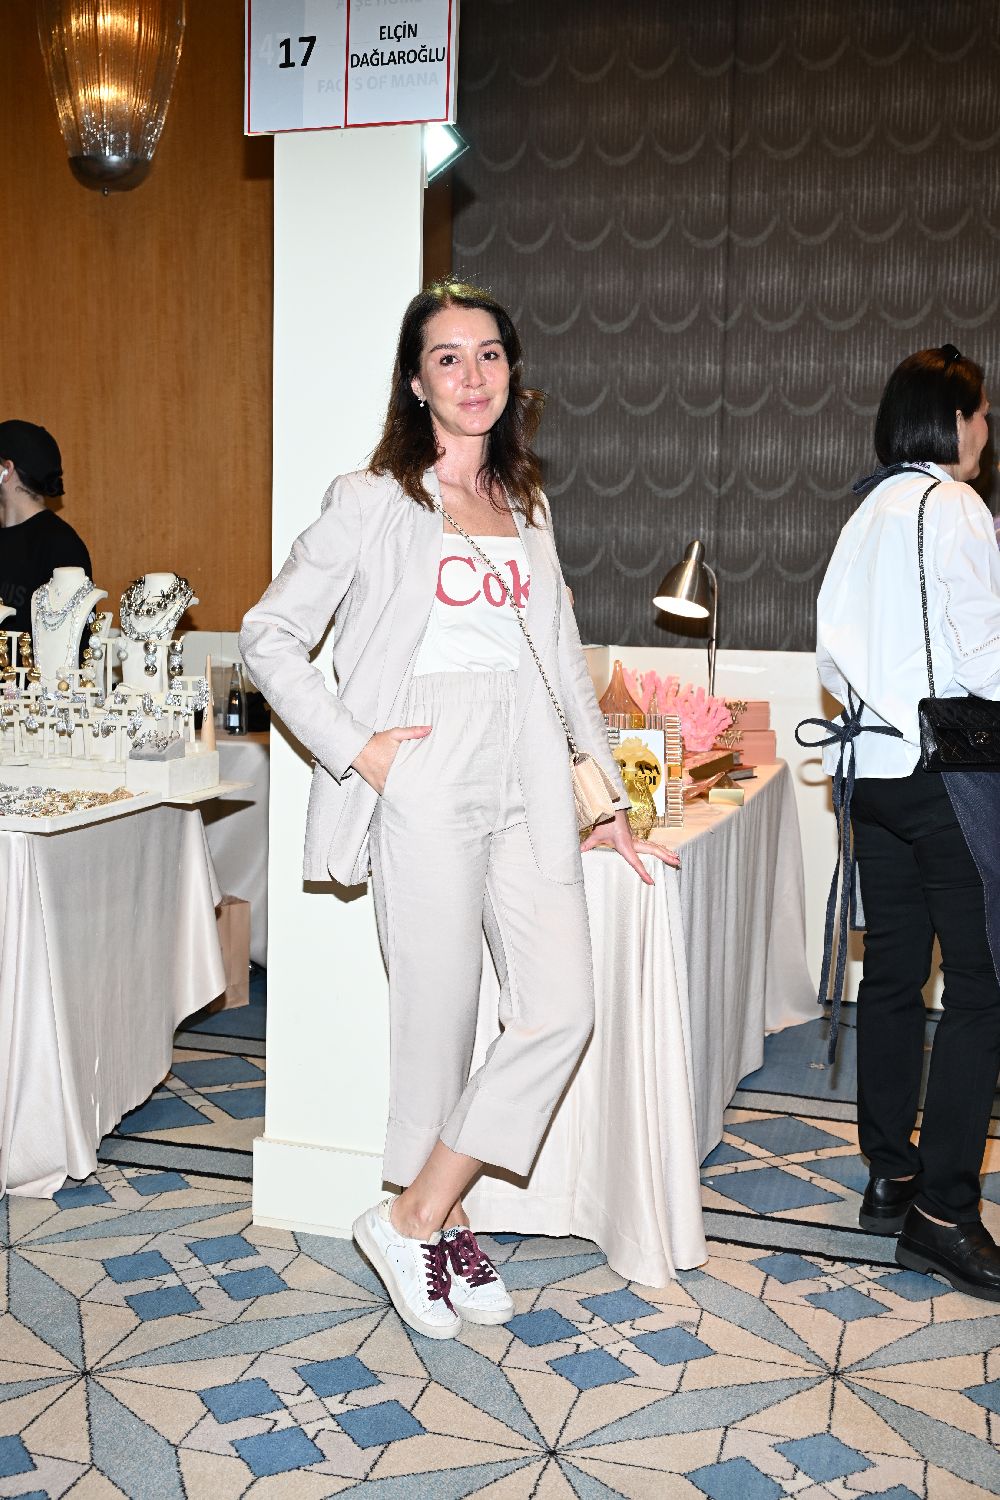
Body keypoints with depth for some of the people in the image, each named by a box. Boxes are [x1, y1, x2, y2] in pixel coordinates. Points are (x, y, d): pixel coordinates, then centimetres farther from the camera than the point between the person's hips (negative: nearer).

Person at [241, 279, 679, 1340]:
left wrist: (612, 793, 20)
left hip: (529, 779, 6)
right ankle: (432, 1224, 22)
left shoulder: (527, 506, 18)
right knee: (441, 1014, 0)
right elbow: (269, 636, 0)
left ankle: (417, 1219, 11)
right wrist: (353, 747, -9)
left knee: (562, 1008, -3)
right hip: (427, 780, -5)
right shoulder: (374, 500, 1)